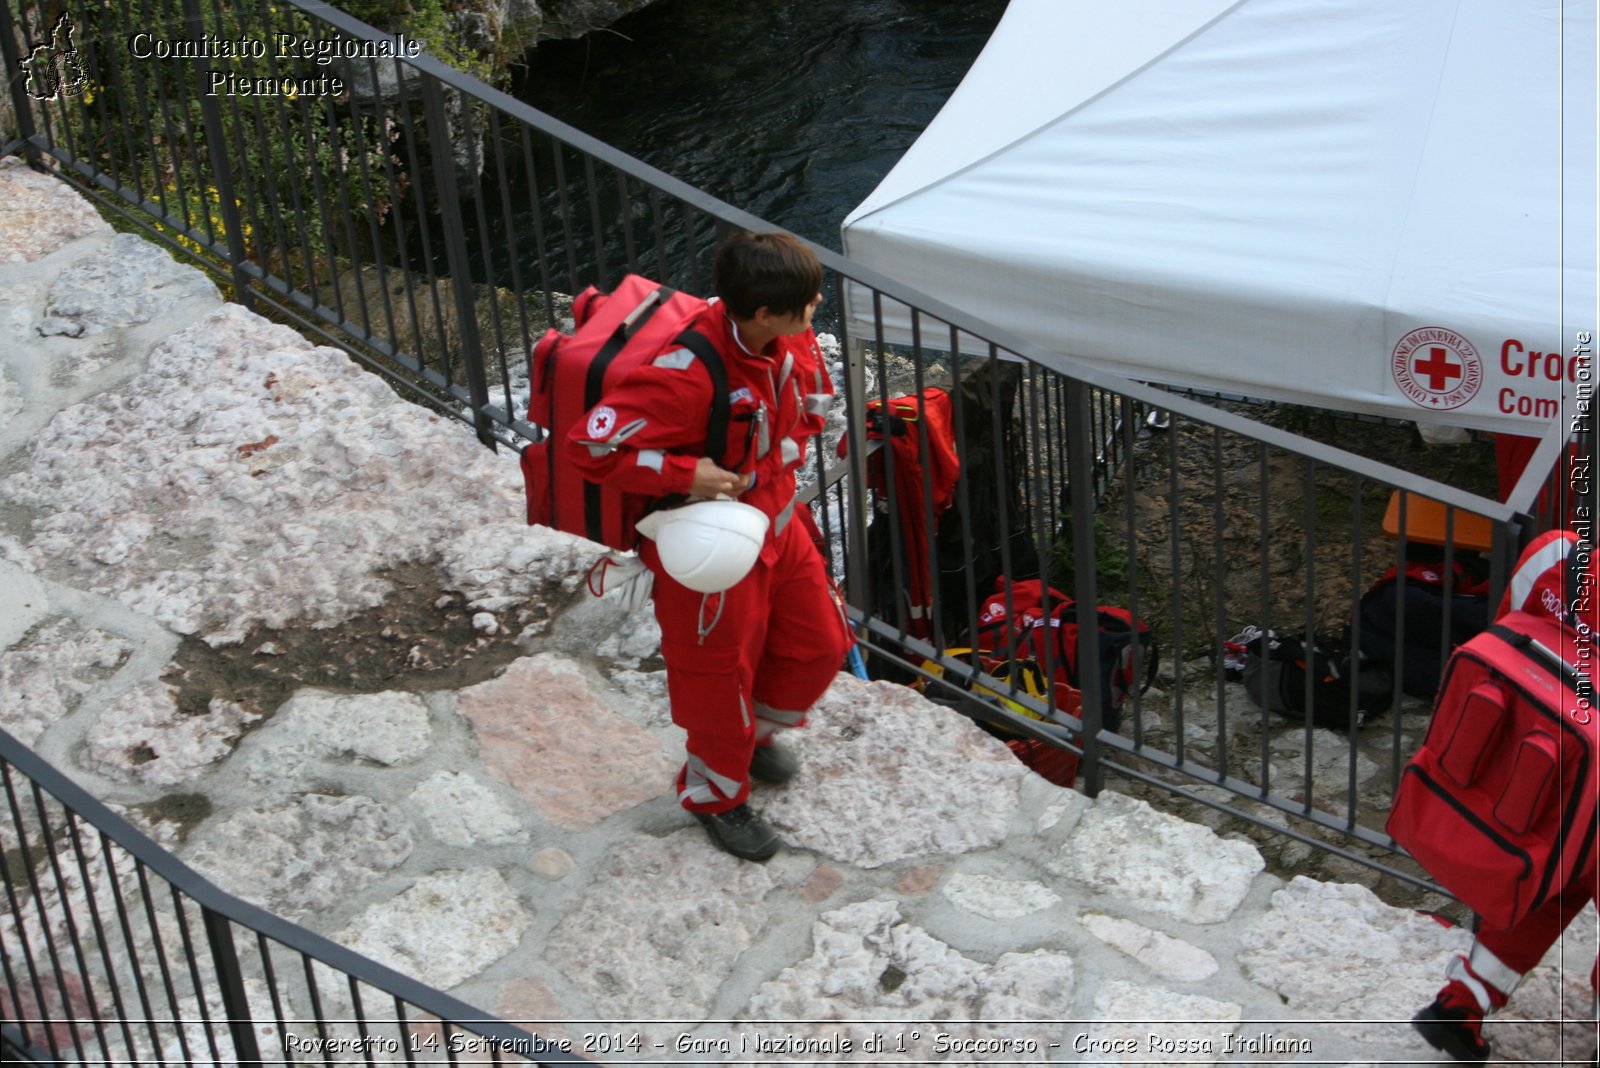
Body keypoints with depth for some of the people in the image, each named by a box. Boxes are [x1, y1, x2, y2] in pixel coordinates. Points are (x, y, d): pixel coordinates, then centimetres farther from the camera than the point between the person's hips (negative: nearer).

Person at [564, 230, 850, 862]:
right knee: (719, 672, 13)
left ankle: (755, 731, 52)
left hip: (777, 522, 8)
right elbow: (588, 447, -35)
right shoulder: (688, 377, -37)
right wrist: (683, 474, -33)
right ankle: (715, 794, 41)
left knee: (820, 646, 21)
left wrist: (785, 454, 1)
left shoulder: (792, 341, -12)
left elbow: (812, 396, 13)